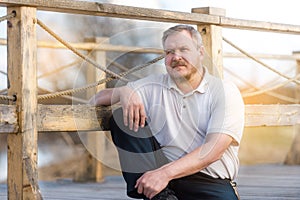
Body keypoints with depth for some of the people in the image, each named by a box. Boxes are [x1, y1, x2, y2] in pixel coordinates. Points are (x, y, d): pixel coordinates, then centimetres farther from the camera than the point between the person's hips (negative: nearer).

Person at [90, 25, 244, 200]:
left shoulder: (225, 92, 1)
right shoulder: (153, 87, 13)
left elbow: (214, 149, -12)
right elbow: (97, 101, 13)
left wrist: (166, 173, -23)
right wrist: (123, 92, -10)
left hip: (209, 180, -4)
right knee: (122, 117, -13)